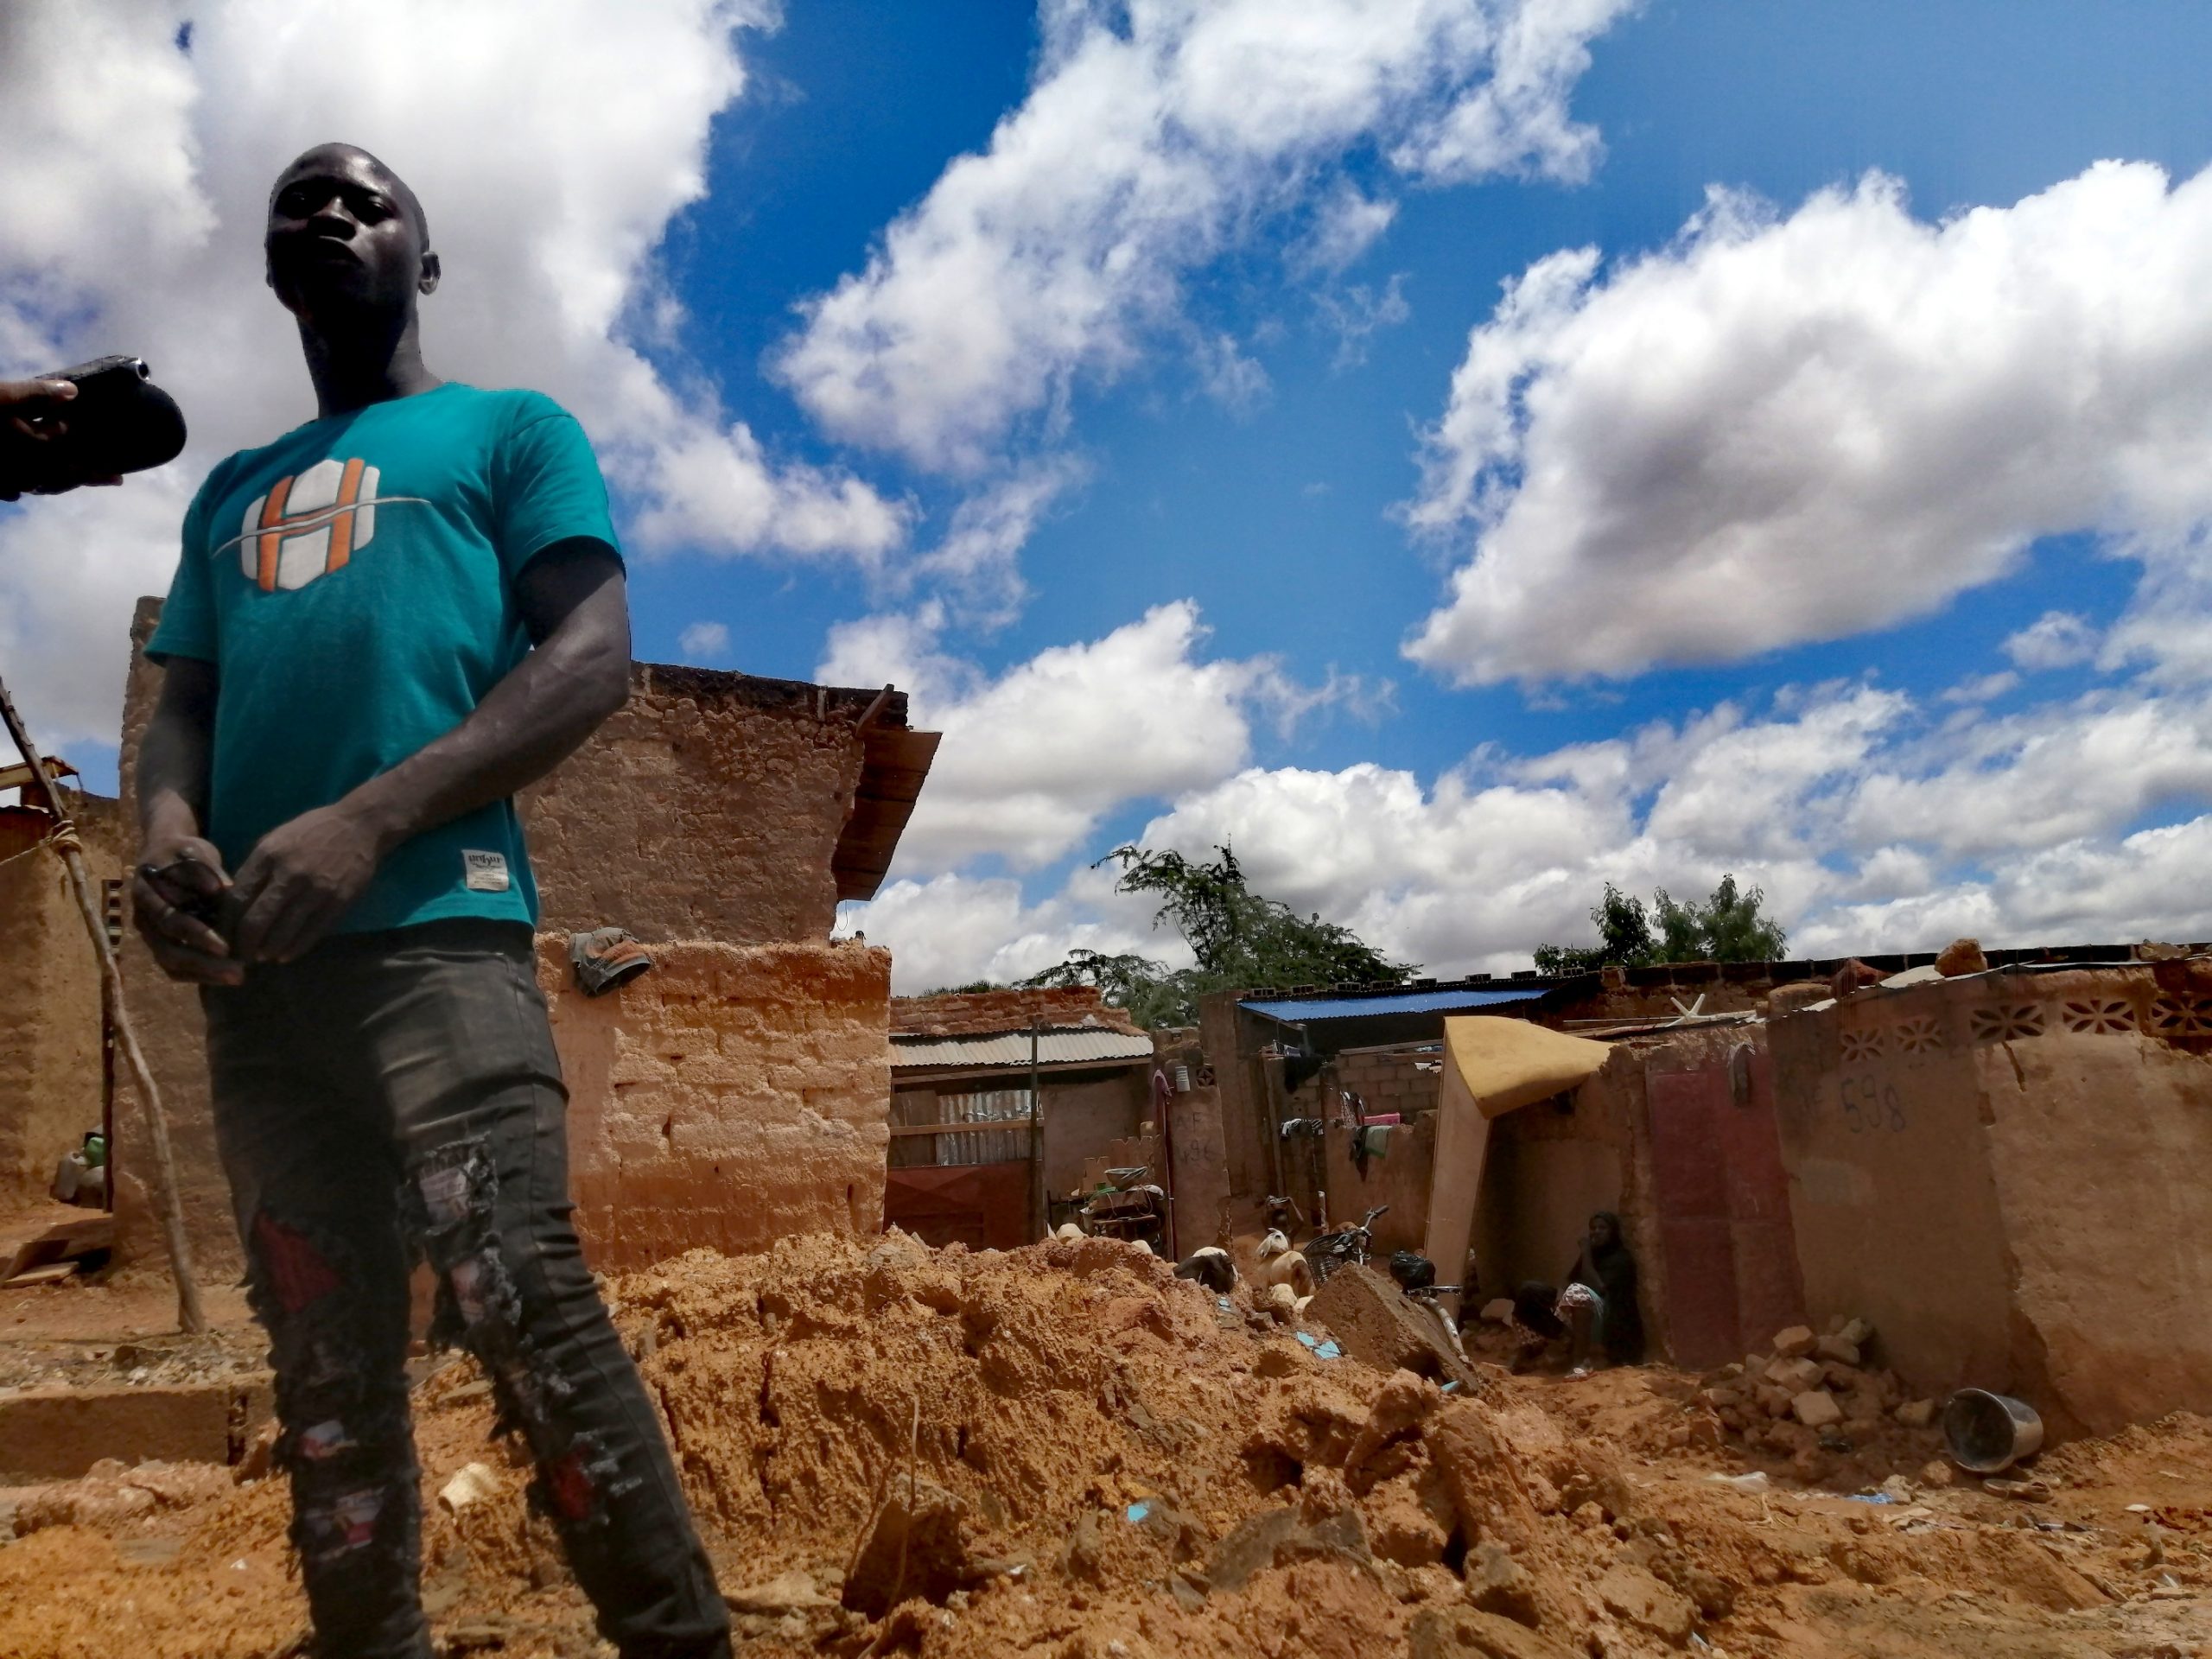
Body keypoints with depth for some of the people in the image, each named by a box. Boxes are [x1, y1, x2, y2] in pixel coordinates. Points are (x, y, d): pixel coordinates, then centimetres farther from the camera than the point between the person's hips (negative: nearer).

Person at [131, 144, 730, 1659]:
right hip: (252, 964, 6)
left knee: (528, 1313, -16)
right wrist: (166, 823, -4)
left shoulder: (510, 430, 13)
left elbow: (593, 662, -2)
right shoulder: (234, 492, 29)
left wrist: (367, 822, -14)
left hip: (431, 927, -6)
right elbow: (182, 703, 22)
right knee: (327, 1369, 7)